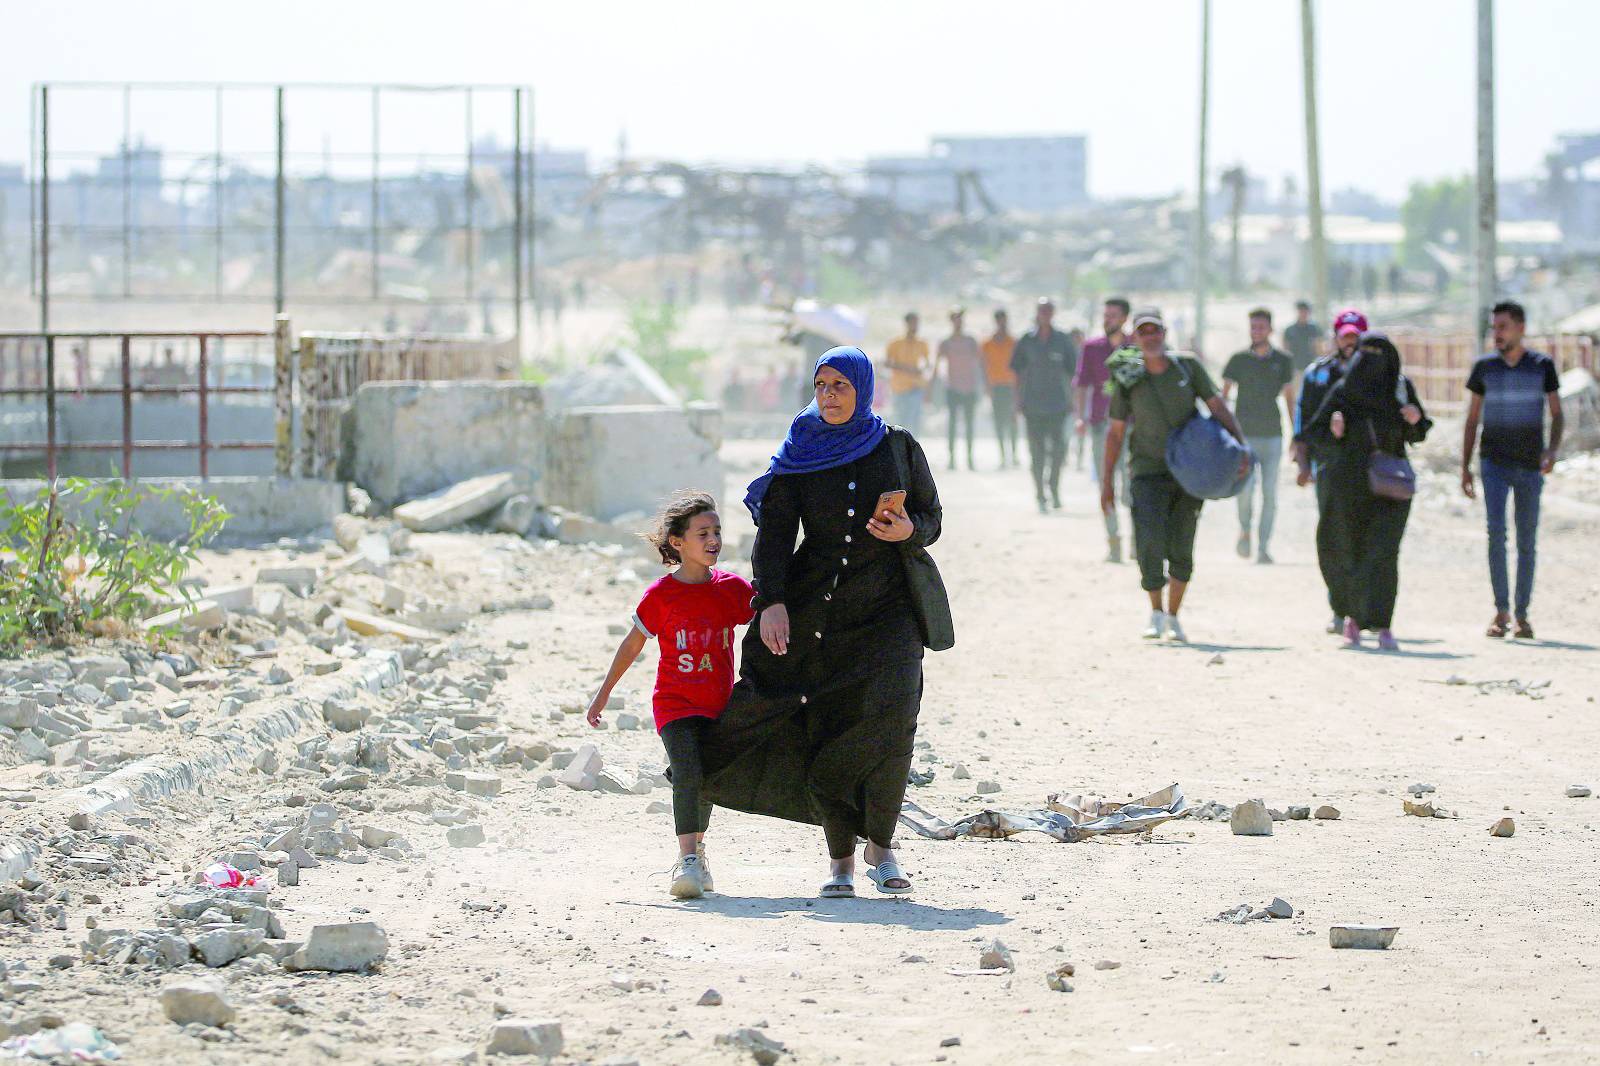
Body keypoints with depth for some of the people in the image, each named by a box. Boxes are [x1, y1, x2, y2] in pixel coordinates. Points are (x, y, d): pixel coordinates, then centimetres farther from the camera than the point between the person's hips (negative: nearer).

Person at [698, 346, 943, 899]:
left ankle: (881, 846, -5)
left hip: (886, 607, -1)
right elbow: (774, 530, -4)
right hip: (814, 606, 1)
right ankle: (841, 859, 11)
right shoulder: (799, 457, 4)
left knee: (889, 717, -20)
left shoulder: (899, 447, 5)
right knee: (824, 730, -3)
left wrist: (908, 531, -13)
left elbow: (932, 517, 11)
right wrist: (772, 601, -18)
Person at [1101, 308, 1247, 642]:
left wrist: (1240, 445, -13)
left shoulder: (1188, 368, 1)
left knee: (1181, 549, 3)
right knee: (1150, 541, -16)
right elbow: (1115, 432, 6)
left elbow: (1217, 407, 1)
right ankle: (1156, 613, 1)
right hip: (1147, 472, -1)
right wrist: (1107, 480, 4)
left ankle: (1173, 617, 17)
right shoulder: (1128, 380, 0)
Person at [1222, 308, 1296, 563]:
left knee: (1270, 494, -1)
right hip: (1244, 435, -1)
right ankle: (1244, 528, 11)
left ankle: (1263, 548, 5)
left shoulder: (1283, 361, 5)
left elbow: (1289, 398, 12)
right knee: (1245, 487, -16)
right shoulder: (1239, 360, 2)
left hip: (1272, 437, 1)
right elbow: (1223, 395, 6)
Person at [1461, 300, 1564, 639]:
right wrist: (1464, 468, 4)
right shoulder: (1485, 367, 3)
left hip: (1530, 467, 0)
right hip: (1494, 464, 0)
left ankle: (1522, 614, 11)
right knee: (1496, 532, -15)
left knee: (1527, 541, 4)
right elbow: (1472, 419, 9)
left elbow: (1557, 415, 3)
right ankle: (1501, 611, -11)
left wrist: (1552, 451, -16)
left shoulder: (1542, 366, 0)